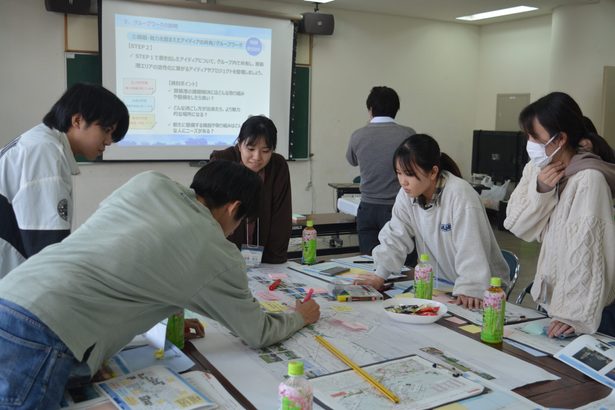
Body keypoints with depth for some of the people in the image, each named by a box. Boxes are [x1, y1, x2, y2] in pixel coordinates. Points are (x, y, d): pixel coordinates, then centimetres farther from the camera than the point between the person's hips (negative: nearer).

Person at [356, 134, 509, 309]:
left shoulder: (460, 195, -23)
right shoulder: (406, 195, -6)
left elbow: (470, 249, -26)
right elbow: (395, 237, -2)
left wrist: (469, 290, -33)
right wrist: (380, 275, -11)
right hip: (439, 282, 5)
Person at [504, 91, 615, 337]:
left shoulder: (588, 179, -23)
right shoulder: (537, 169, -2)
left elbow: (587, 253, -26)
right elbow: (516, 225, -1)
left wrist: (579, 316, -29)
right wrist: (540, 190, -18)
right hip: (550, 300, 7)